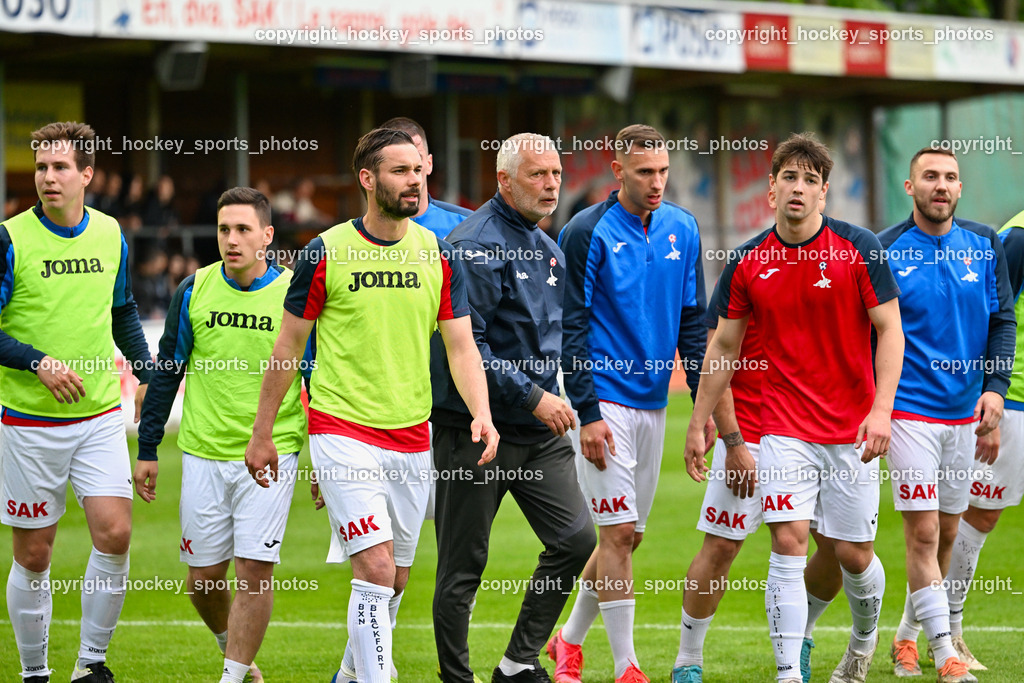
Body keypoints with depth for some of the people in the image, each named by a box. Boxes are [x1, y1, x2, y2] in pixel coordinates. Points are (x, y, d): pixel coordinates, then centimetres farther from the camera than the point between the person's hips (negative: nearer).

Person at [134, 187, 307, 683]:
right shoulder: (194, 290, 2)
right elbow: (166, 371, 10)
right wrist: (147, 450, 8)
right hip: (204, 455, 2)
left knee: (255, 568, -10)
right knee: (203, 579, 7)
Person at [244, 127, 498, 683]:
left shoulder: (438, 256, 3)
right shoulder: (325, 253, -6)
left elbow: (461, 346, 2)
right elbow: (288, 347, 2)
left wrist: (480, 413, -16)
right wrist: (261, 434, 4)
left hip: (411, 437, 4)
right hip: (341, 430, -4)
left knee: (394, 579, 13)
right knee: (376, 567, -16)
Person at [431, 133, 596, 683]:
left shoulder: (548, 251, 14)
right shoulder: (475, 246, -14)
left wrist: (551, 400, 17)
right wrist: (532, 396, -18)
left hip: (540, 432, 8)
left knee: (576, 537, -2)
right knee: (463, 565, 0)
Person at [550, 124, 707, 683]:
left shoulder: (683, 229, 7)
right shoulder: (588, 232, -9)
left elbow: (693, 319, 14)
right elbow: (571, 327, -10)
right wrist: (588, 413, -15)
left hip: (653, 402, 6)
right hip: (605, 401, -6)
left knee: (629, 533, 10)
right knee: (618, 532, -8)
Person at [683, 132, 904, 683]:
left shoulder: (859, 247, -6)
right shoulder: (748, 262, 1)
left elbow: (889, 330, -5)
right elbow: (723, 346, 11)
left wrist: (881, 410, -16)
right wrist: (697, 424, 10)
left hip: (852, 430, -1)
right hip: (784, 428, 1)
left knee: (853, 553, 6)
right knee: (788, 543, -12)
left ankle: (864, 639, 36)